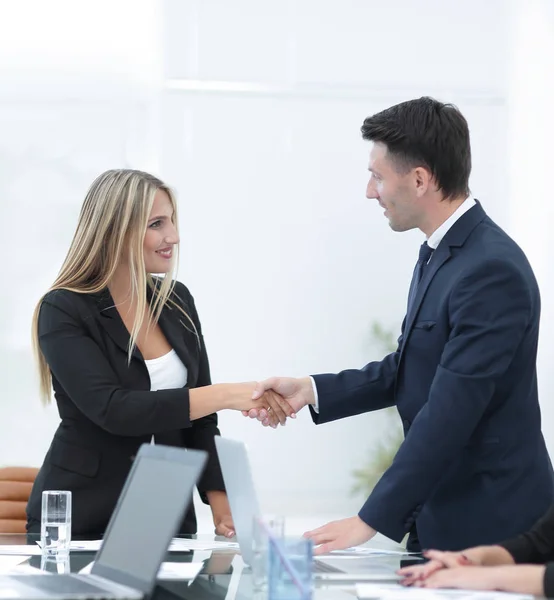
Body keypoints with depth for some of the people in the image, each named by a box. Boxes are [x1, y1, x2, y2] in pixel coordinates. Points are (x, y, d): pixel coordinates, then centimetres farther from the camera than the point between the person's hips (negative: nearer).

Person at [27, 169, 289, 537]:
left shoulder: (177, 302, 5)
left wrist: (219, 500, -5)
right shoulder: (63, 311, -11)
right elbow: (112, 409, -24)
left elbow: (199, 415, 9)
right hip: (80, 520, -4)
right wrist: (226, 396, -28)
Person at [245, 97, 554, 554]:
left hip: (491, 528, -9)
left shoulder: (492, 270, -22)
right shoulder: (440, 253, 9)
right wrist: (311, 390, 6)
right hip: (442, 516, 9)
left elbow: (450, 412, -25)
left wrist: (371, 520, -23)